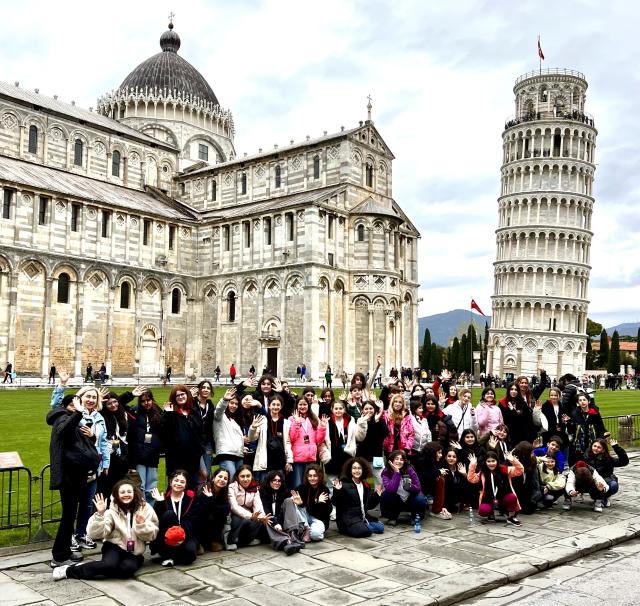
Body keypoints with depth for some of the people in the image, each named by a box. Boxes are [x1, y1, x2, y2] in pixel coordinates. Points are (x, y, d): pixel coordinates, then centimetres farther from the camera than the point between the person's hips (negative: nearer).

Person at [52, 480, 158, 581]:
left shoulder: (145, 509, -4)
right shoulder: (112, 511, -6)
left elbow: (151, 536, -5)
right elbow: (96, 534, -15)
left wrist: (141, 524, -23)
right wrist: (100, 514, -27)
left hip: (134, 553, 1)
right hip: (114, 546, -1)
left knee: (128, 568, -32)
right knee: (110, 565, -34)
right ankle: (69, 570, -16)